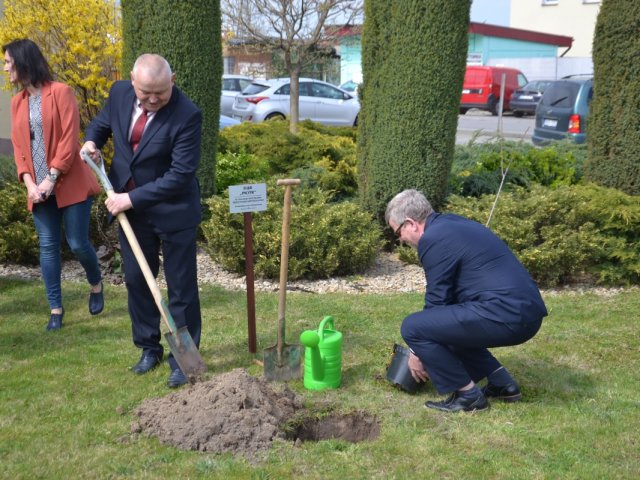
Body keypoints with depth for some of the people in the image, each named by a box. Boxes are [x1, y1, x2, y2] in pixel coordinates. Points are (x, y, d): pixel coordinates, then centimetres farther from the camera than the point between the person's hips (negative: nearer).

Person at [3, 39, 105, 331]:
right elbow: (18, 145, 9)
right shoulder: (17, 101, 11)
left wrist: (52, 178, -16)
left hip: (70, 184, -5)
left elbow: (70, 138, -12)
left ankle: (96, 285, 27)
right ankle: (56, 309, 12)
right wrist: (29, 182, -5)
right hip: (38, 188, 5)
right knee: (48, 246, 4)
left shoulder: (61, 92, -7)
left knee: (77, 243, -1)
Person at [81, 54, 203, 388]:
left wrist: (133, 198, -23)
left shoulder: (187, 115, -24)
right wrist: (91, 141, -8)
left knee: (181, 286, 4)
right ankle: (149, 348, 32)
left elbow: (180, 174, -25)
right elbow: (102, 122, 15)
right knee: (136, 281, 15)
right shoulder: (119, 93, -6)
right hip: (130, 208, 6)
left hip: (173, 211, -5)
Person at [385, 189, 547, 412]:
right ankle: (502, 384, 23)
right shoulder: (452, 224, 20)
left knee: (413, 327, -7)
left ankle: (467, 394, 4)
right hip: (525, 311, 10)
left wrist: (419, 352, 9)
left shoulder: (433, 238, -9)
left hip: (505, 314, -10)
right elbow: (447, 296, 28)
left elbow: (437, 300, -5)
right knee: (449, 324, 29)